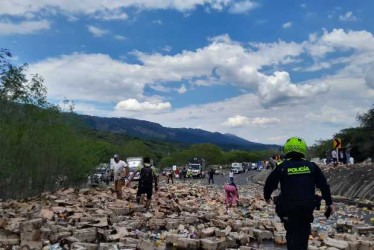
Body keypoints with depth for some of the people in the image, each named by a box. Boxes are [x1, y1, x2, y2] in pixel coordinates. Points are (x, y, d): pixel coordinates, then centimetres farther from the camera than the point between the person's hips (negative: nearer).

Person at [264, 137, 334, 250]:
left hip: (288, 208, -2)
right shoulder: (311, 166, 2)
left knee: (292, 233, 8)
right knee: (304, 232, 22)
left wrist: (267, 196, 24)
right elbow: (324, 185, 7)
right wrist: (329, 202, 17)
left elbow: (269, 183, 5)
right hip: (308, 207, 3)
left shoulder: (281, 167, -4)